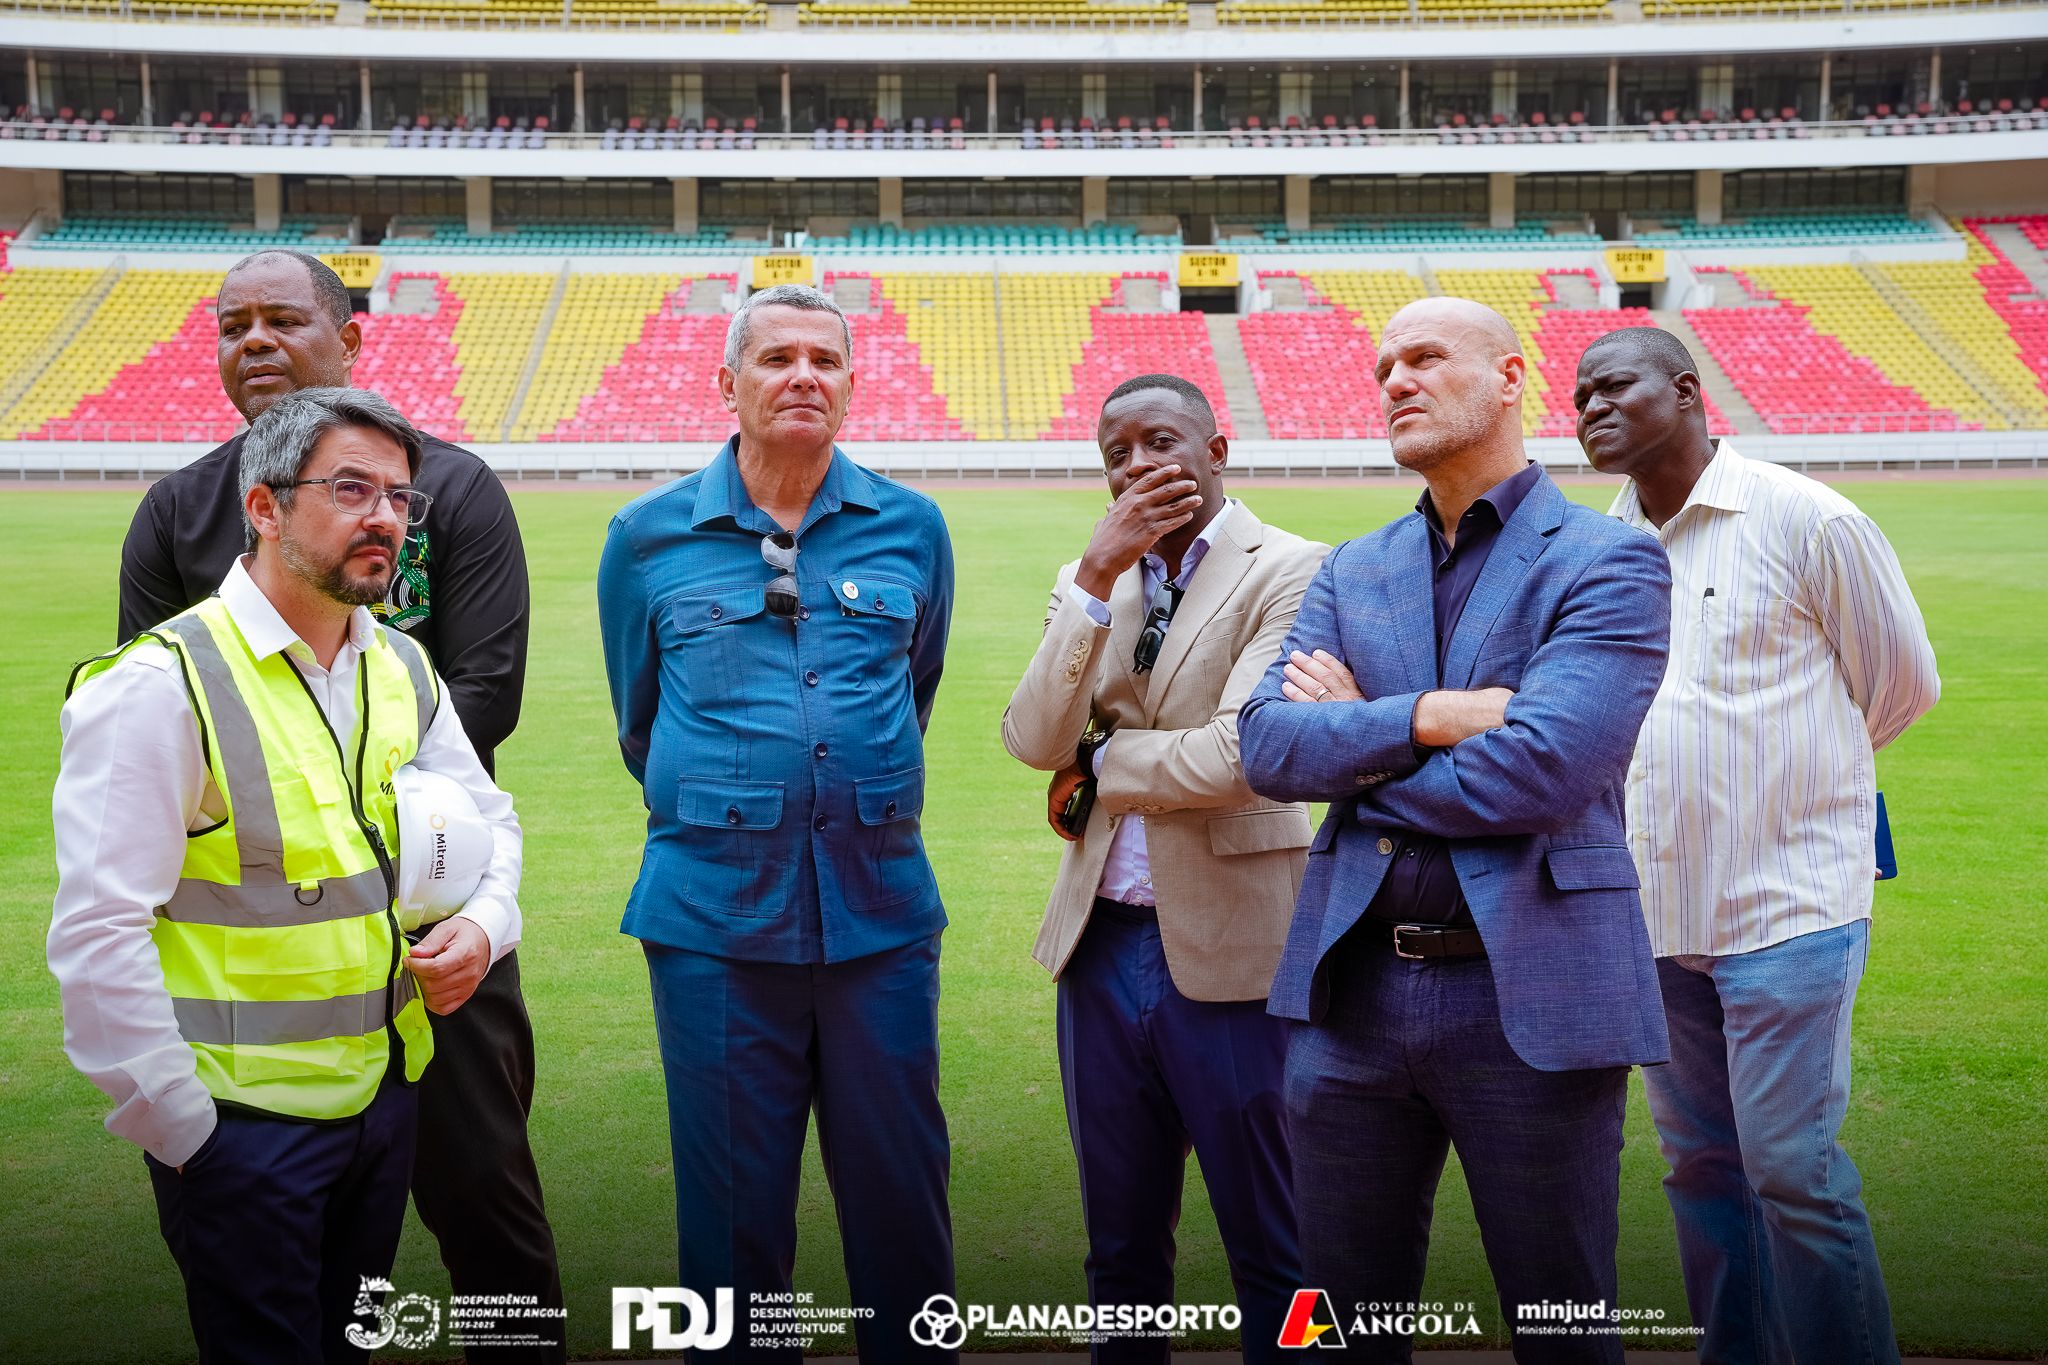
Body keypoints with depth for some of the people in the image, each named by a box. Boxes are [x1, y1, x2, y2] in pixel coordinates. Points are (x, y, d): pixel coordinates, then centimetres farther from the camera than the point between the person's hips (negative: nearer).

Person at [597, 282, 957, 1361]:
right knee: (733, 1209, 8)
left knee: (901, 1198, 9)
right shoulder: (649, 539, 2)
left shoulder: (911, 529, 5)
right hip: (714, 919, -1)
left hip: (882, 915, 1)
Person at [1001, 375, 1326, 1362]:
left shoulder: (1290, 571, -9)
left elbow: (1239, 754, -20)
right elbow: (1035, 742, -5)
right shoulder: (1088, 583, 9)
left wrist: (1101, 763, -5)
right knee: (1120, 1247, 19)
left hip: (1228, 952, -5)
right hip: (1102, 947, 5)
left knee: (1271, 1253, 9)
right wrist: (1097, 576, -13)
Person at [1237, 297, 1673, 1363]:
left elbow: (1538, 772, -19)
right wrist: (1432, 717, -16)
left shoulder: (1609, 562, -6)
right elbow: (1267, 746, -3)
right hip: (1351, 993, 5)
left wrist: (1354, 743, -7)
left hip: (1532, 996, -4)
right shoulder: (1351, 572, 11)